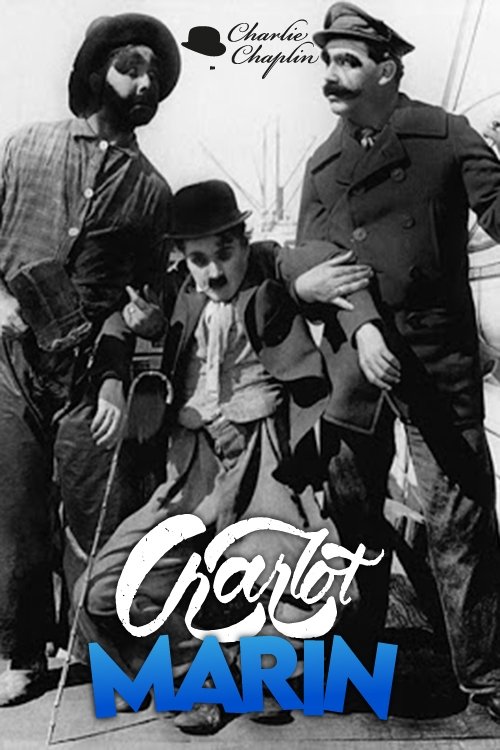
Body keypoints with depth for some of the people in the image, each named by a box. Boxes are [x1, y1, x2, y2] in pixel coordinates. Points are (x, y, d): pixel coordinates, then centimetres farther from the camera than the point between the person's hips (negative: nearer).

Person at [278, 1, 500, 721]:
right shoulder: (323, 163, 14)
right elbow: (314, 255, 3)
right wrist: (361, 325, -14)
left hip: (440, 359, -3)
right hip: (352, 358, 4)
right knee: (353, 513, 14)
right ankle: (356, 656, 34)